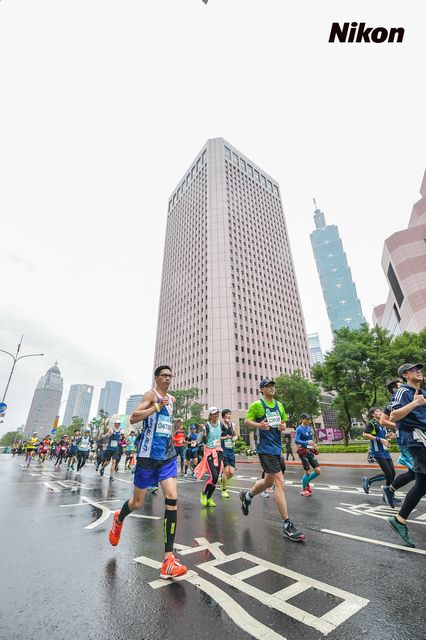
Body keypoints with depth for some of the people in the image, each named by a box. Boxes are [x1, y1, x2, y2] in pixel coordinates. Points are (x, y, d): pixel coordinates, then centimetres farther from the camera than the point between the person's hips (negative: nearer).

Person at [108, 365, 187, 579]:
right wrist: (157, 406, -28)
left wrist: (174, 423, 14)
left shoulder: (172, 399, 11)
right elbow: (133, 418, -23)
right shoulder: (151, 394, -10)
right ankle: (118, 519, 48)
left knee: (172, 499, -9)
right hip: (148, 455, -5)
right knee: (137, 502, 13)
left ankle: (168, 558, 0)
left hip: (168, 455, 5)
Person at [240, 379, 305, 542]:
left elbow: (283, 422, 19)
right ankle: (287, 525, 4)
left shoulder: (279, 405, 9)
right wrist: (259, 425, -24)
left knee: (269, 481, 20)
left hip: (277, 447, 8)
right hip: (265, 448, -7)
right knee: (280, 483, -9)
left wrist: (283, 426, -5)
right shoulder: (257, 405, -10)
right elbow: (247, 420, -6)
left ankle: (247, 496, 44)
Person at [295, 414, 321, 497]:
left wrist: (314, 444, 3)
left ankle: (306, 482, 29)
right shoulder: (299, 429, -13)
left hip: (310, 451, 7)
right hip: (303, 452, -7)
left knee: (318, 471, 2)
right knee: (308, 472, -2)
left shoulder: (309, 428, 8)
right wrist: (307, 442, -34)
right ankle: (304, 489, 24)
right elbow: (296, 440, -23)